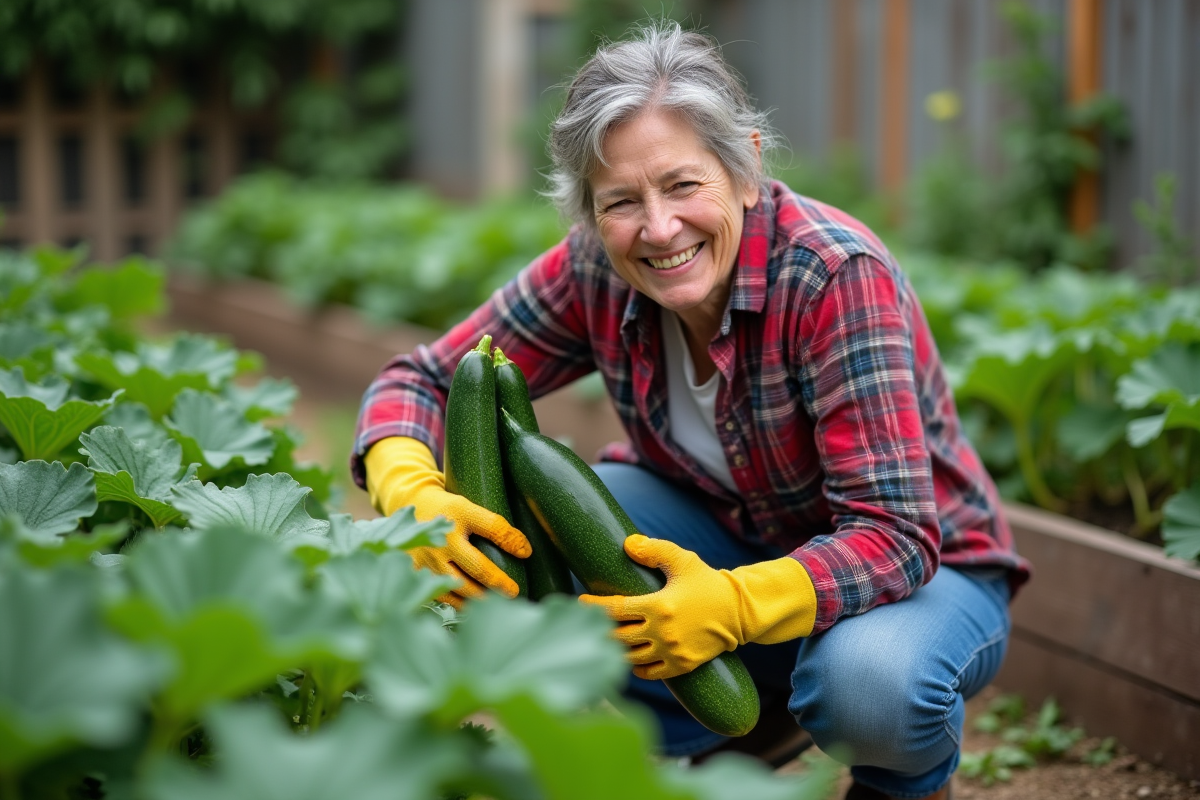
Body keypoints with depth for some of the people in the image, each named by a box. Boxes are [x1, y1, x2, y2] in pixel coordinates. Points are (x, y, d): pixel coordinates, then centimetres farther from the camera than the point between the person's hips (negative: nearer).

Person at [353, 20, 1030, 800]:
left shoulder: (838, 275, -29)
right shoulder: (595, 274, -14)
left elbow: (894, 537, -32)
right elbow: (424, 380, -9)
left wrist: (733, 605, -49)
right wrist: (412, 495, -32)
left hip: (919, 568, -4)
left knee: (869, 679, -39)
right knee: (516, 538, -20)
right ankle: (748, 731, 3)